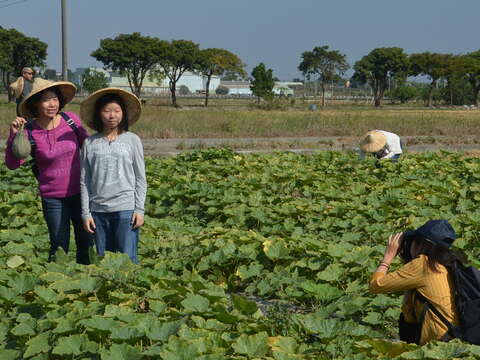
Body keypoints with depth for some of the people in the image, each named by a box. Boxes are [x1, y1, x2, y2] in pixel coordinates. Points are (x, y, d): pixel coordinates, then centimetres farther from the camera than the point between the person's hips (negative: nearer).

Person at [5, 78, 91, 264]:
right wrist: (13, 135, -30)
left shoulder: (71, 119, -8)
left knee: (87, 242, 14)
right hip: (53, 198, -2)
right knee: (59, 248, 6)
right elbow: (12, 164, -18)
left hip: (80, 193, 2)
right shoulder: (30, 132, -13)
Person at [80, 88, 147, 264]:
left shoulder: (132, 140, 2)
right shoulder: (90, 143, 4)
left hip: (125, 209, -2)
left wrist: (139, 209, -2)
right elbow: (85, 181, 7)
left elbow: (140, 179, 4)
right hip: (98, 210, 2)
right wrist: (86, 213, 4)